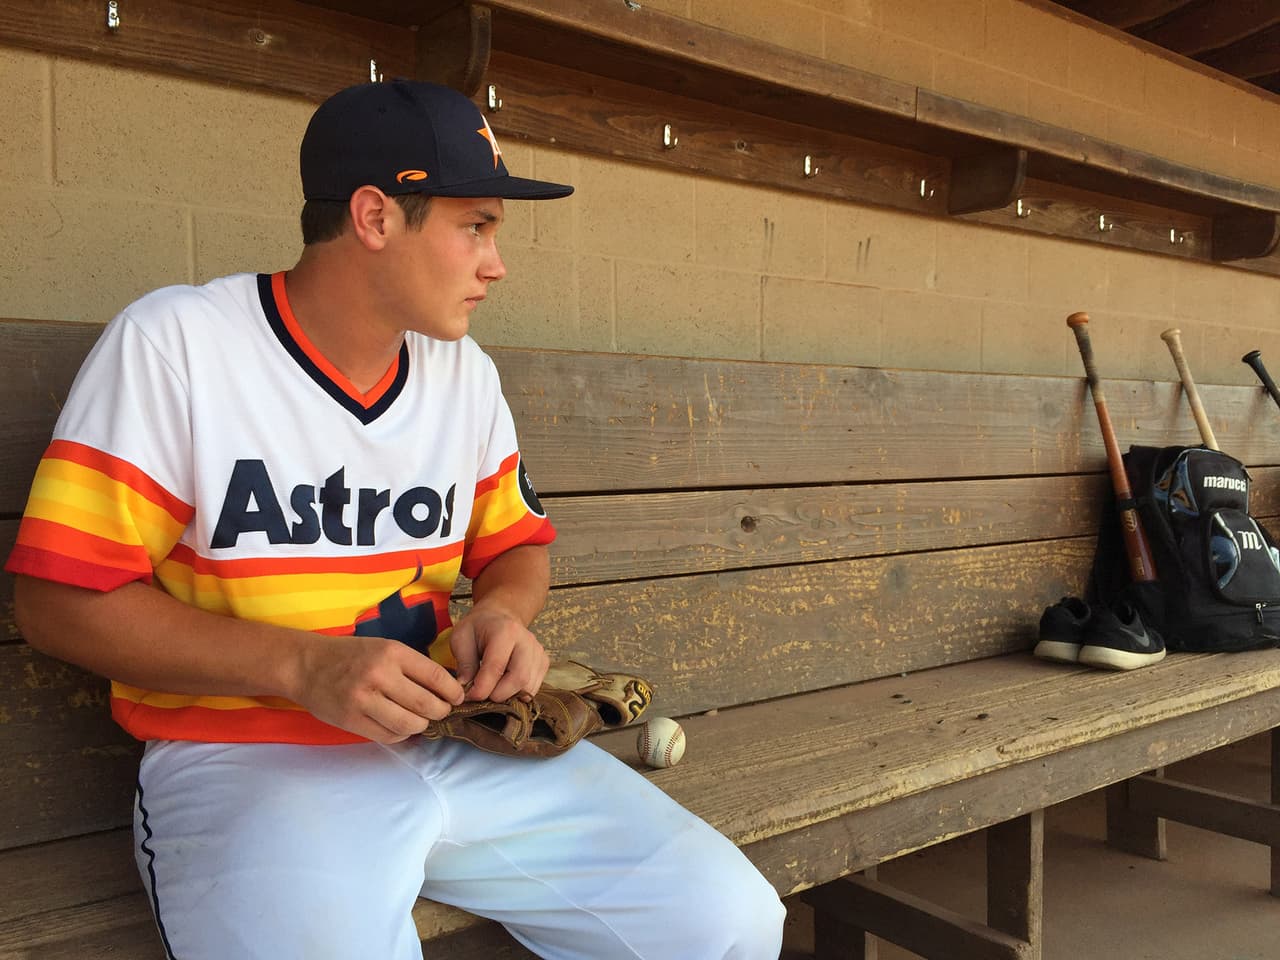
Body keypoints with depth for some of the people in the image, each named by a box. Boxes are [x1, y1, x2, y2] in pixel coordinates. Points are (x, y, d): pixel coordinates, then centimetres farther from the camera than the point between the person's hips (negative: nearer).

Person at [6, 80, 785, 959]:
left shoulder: (465, 373, 7)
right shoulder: (174, 343, -9)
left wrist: (503, 610, -6)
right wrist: (304, 665, -21)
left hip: (457, 741, 5)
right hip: (248, 755, -4)